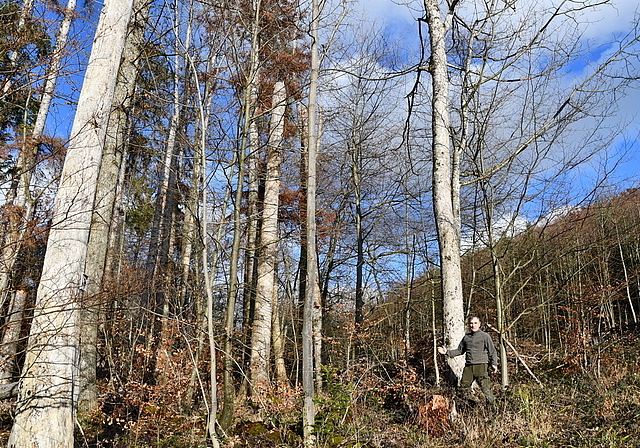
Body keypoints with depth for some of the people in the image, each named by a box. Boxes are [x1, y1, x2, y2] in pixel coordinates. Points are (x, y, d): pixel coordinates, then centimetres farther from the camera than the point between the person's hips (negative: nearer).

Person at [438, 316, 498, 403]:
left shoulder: (485, 336, 5)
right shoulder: (466, 337, 17)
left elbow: (493, 352, 6)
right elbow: (459, 351, 24)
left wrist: (494, 364, -8)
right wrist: (447, 352, 12)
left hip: (481, 365, -4)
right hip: (468, 366, 4)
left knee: (485, 389, -12)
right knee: (463, 386, 0)